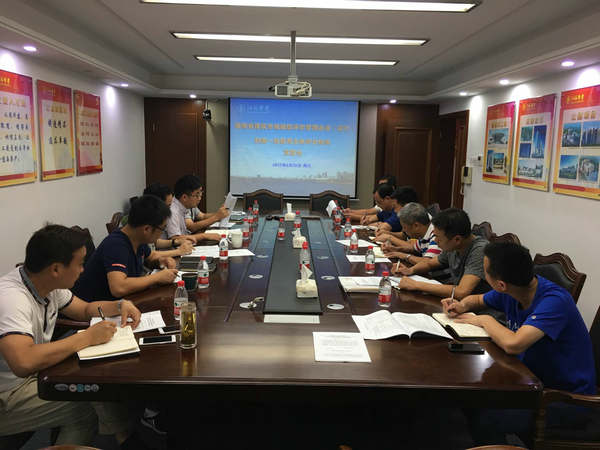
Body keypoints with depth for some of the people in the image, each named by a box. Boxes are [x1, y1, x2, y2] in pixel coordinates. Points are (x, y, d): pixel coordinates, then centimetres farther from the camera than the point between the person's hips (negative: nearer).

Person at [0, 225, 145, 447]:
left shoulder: (49, 284, -3)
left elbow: (85, 309, 13)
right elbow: (23, 363, -43)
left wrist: (121, 305, -6)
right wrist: (87, 337, -33)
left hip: (35, 374, 8)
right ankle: (126, 437, 9)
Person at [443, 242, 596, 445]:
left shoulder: (554, 300, -28)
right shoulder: (510, 293, -4)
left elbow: (513, 344, -40)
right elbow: (478, 299, 18)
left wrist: (486, 320, -20)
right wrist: (462, 305, -6)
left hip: (568, 399, -8)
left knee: (484, 418, -26)